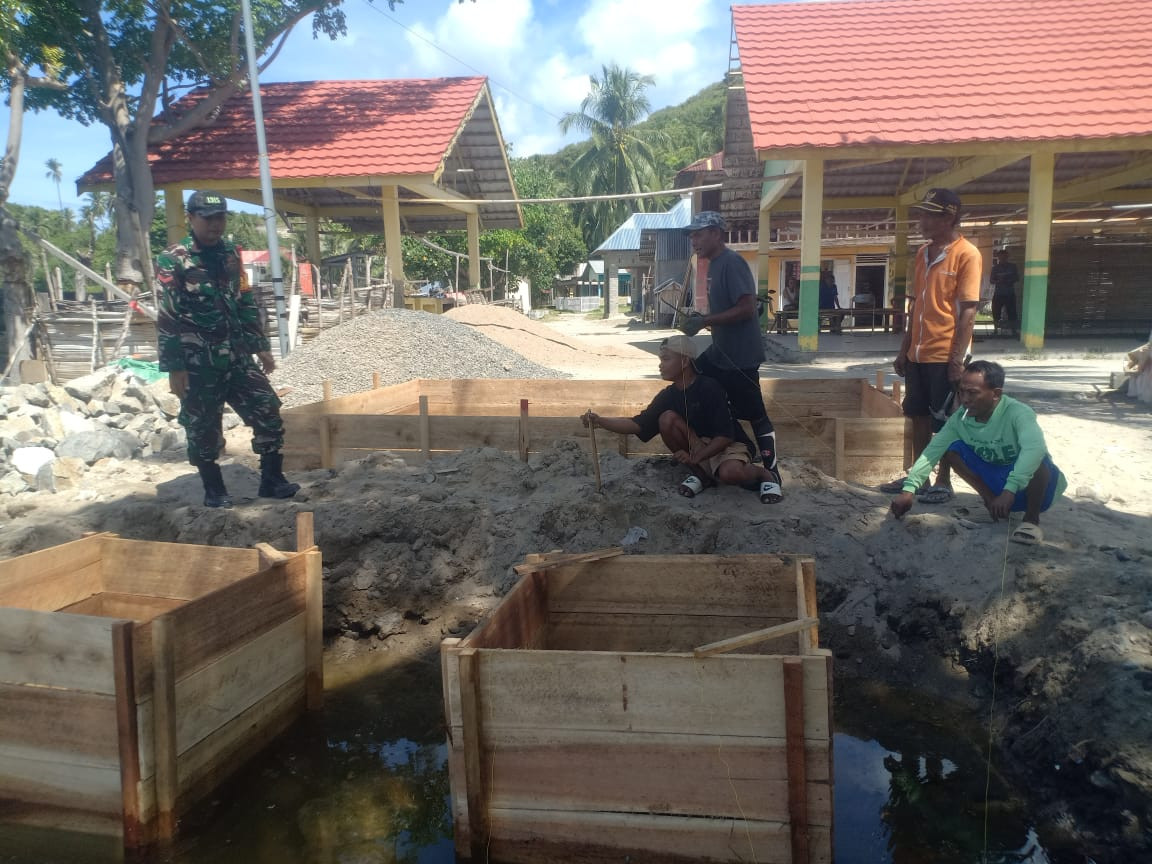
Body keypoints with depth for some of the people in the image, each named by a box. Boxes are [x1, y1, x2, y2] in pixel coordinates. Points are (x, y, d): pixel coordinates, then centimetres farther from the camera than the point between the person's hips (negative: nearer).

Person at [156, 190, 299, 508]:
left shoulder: (231, 254, 10)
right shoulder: (172, 261, -8)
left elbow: (246, 305, 17)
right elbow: (166, 319, -11)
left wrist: (261, 347, 14)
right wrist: (174, 368, -15)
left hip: (238, 359, 5)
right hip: (198, 365, -5)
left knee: (269, 414, 2)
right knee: (203, 430, 5)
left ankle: (272, 480, 14)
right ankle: (214, 491, 20)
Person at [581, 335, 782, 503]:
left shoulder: (710, 388, -21)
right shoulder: (668, 396, -3)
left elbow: (725, 436, -21)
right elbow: (638, 425, -8)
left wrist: (695, 457, -31)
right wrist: (600, 421, -21)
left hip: (726, 447, -5)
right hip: (696, 448, 5)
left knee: (730, 473, -41)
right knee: (667, 418, -20)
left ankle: (762, 474, -2)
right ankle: (701, 474, -6)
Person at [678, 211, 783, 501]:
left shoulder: (732, 263, -18)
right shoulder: (714, 264, 12)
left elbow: (746, 308, -25)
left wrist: (704, 322, -24)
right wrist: (701, 319, 6)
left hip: (740, 355, -10)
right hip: (720, 351, 11)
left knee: (755, 414, -3)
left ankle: (773, 474, 9)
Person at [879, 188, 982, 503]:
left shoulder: (966, 254, -10)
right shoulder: (923, 253, 11)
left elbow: (968, 311, -13)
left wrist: (958, 359, -16)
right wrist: (904, 350, 14)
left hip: (945, 356, -7)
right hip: (918, 355, 7)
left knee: (944, 422, 3)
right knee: (918, 416, 13)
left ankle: (944, 482, 14)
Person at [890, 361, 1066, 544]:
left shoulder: (1017, 413, -29)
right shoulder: (960, 418, -12)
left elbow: (1035, 448, -48)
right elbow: (933, 450, -15)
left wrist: (1010, 490, -59)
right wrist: (908, 489, -26)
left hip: (1030, 486, -5)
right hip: (997, 481, 5)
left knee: (1037, 461, -37)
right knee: (952, 449, -12)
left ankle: (1031, 519, -13)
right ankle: (992, 502, -3)